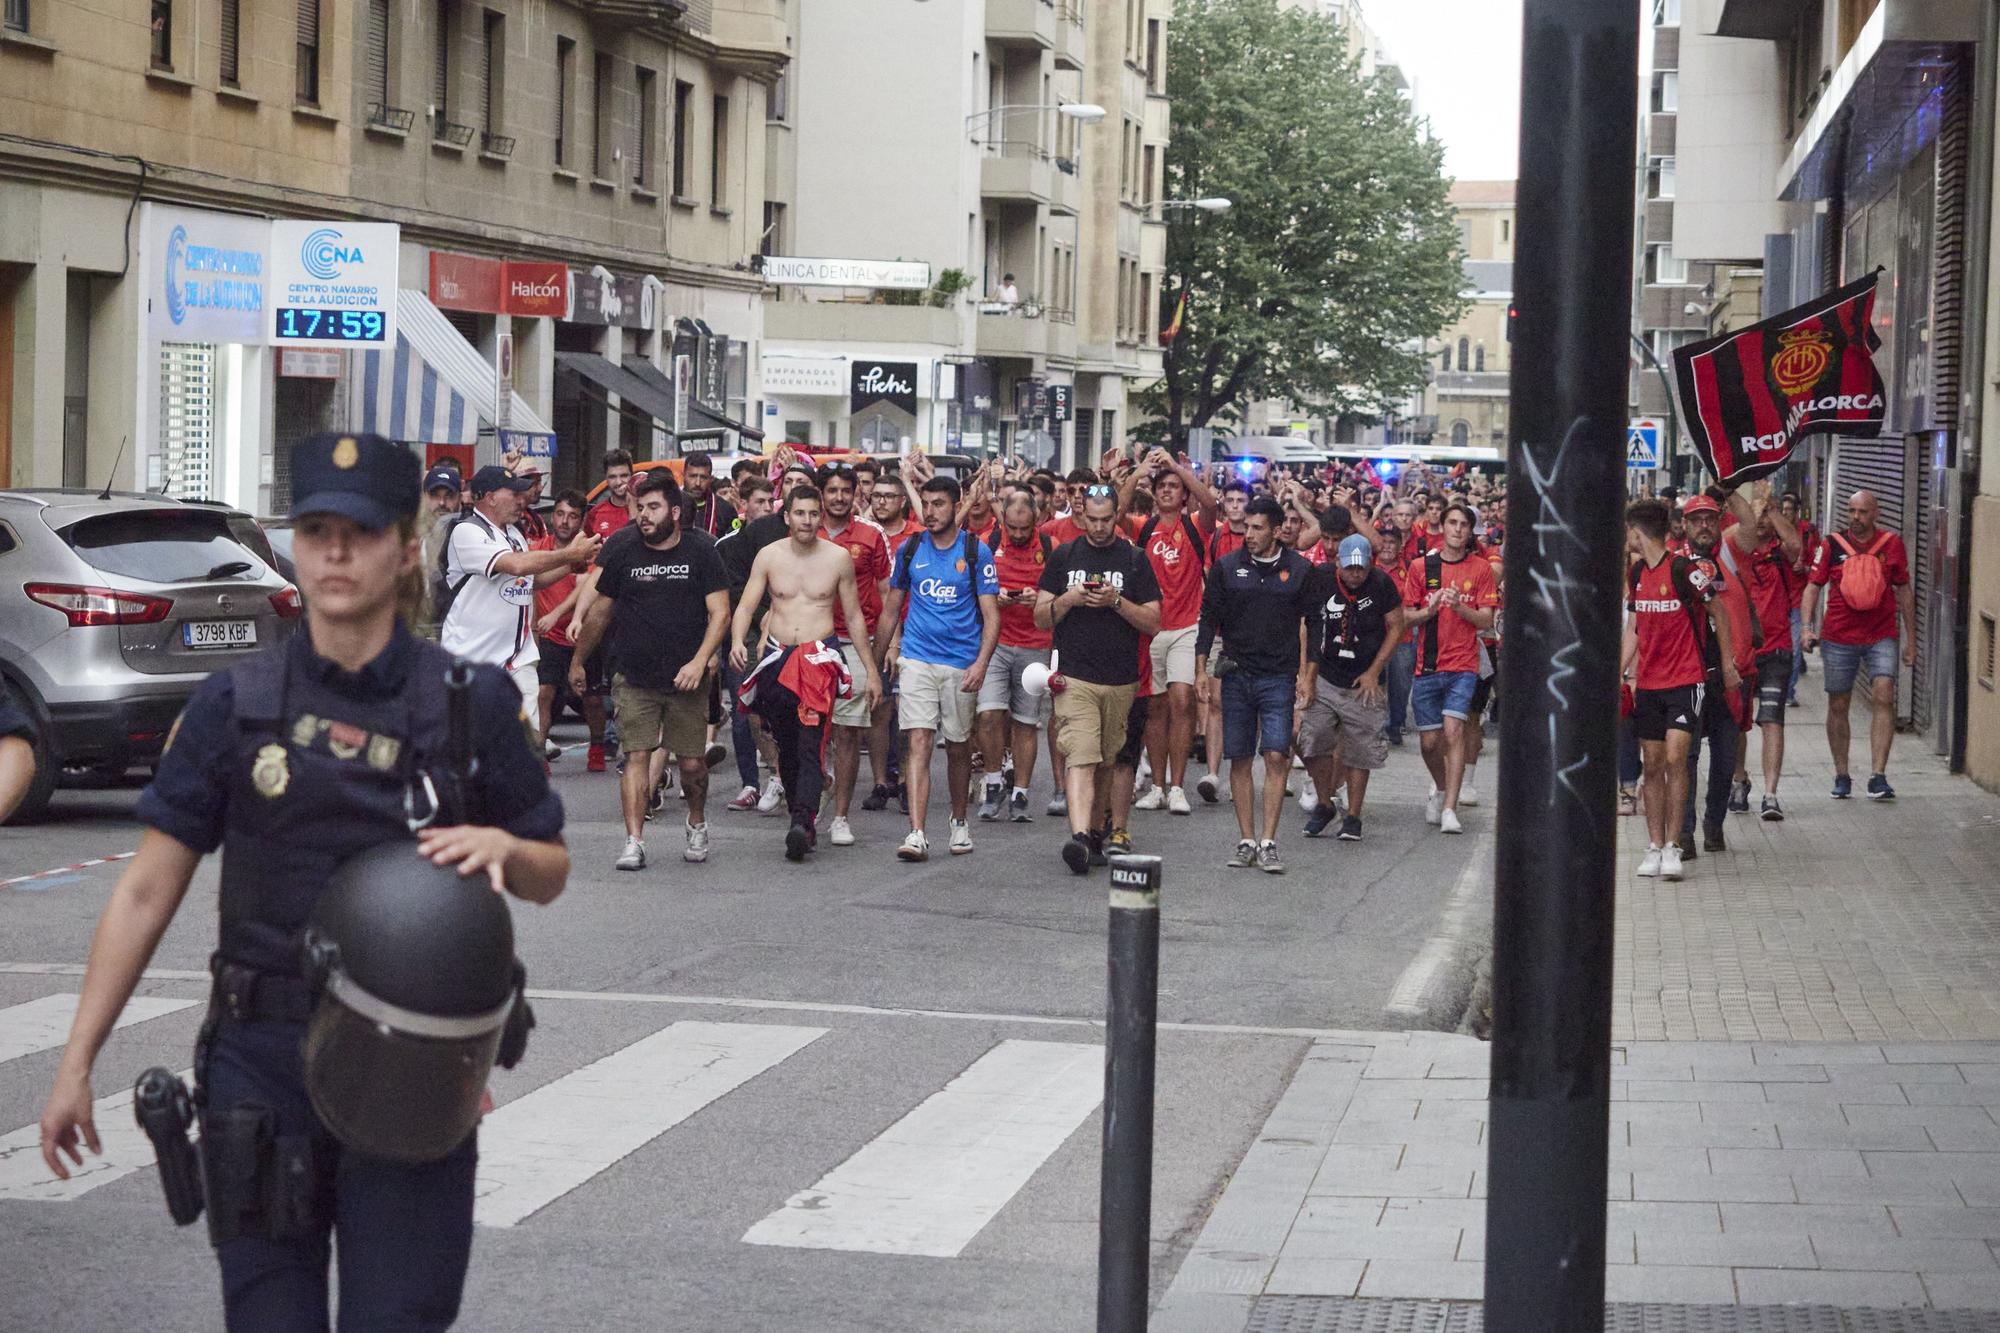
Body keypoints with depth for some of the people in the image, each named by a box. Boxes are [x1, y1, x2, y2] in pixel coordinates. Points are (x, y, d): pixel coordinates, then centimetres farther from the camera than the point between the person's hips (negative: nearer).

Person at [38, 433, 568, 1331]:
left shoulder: (469, 701, 1)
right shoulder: (236, 705, 2)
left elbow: (550, 876, 9)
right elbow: (147, 889, 3)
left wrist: (501, 845, -14)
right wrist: (75, 1063, -1)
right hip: (260, 1063, 1)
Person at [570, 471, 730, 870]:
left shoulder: (700, 550, -2)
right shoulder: (623, 551, 2)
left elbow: (719, 613, -3)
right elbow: (601, 611, 12)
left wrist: (699, 662, -16)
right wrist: (578, 661, 16)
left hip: (686, 677, 0)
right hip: (634, 676, 0)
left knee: (692, 763, 4)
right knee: (637, 755, -10)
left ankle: (697, 825, 30)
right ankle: (634, 842, -10)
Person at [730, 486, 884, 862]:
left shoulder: (838, 558, 3)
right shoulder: (769, 556, 5)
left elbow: (854, 617, 10)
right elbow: (745, 606, 2)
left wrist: (871, 671, 9)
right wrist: (737, 641, -20)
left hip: (820, 657, -3)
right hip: (778, 658, 3)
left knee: (810, 744, -17)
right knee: (786, 746, 8)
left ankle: (802, 823, -28)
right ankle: (804, 818, 20)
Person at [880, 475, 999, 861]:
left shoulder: (977, 552, -1)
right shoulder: (910, 550, 6)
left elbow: (991, 615, -3)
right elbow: (892, 608, 16)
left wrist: (981, 662, -15)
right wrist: (881, 655, 15)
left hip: (961, 664, -1)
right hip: (916, 659, 1)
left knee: (958, 746, 11)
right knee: (918, 742, -11)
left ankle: (959, 822, 31)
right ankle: (916, 833, -18)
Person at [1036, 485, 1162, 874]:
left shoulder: (1134, 560, 6)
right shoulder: (1064, 557, 9)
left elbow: (1153, 623, 2)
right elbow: (1041, 617, 8)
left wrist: (1116, 601, -13)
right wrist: (1069, 599, -11)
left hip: (1121, 681, 2)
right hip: (1075, 678, -2)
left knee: (1107, 761, 11)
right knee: (1081, 758, -16)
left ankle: (1094, 827, 28)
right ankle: (1079, 836, -29)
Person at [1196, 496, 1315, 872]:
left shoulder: (1298, 570, 3)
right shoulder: (1227, 567, 5)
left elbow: (1314, 625, 7)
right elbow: (1209, 618, 7)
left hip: (1279, 677, -2)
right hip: (1235, 675, 2)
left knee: (1276, 757, -10)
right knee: (1240, 760, 2)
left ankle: (1268, 843, -7)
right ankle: (1247, 841, 8)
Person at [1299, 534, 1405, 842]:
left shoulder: (1381, 583, -11)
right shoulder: (1319, 579, -8)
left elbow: (1396, 628, -1)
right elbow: (1307, 629, -2)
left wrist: (1374, 672, -6)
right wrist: (1307, 677, -5)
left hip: (1365, 682, -1)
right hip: (1325, 678, 1)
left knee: (1360, 753, 3)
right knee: (1313, 742, -7)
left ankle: (1352, 816, 17)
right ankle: (1324, 805, 15)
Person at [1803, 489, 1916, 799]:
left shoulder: (1892, 544, 5)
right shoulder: (1832, 545, 2)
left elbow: (1904, 592, 12)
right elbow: (1814, 586, 7)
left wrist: (1910, 640, 12)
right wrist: (1808, 626, -8)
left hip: (1881, 636, 0)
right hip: (1839, 637, 0)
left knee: (1884, 697, -15)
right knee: (1838, 706, 6)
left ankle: (1878, 777, -15)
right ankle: (1841, 776, 20)